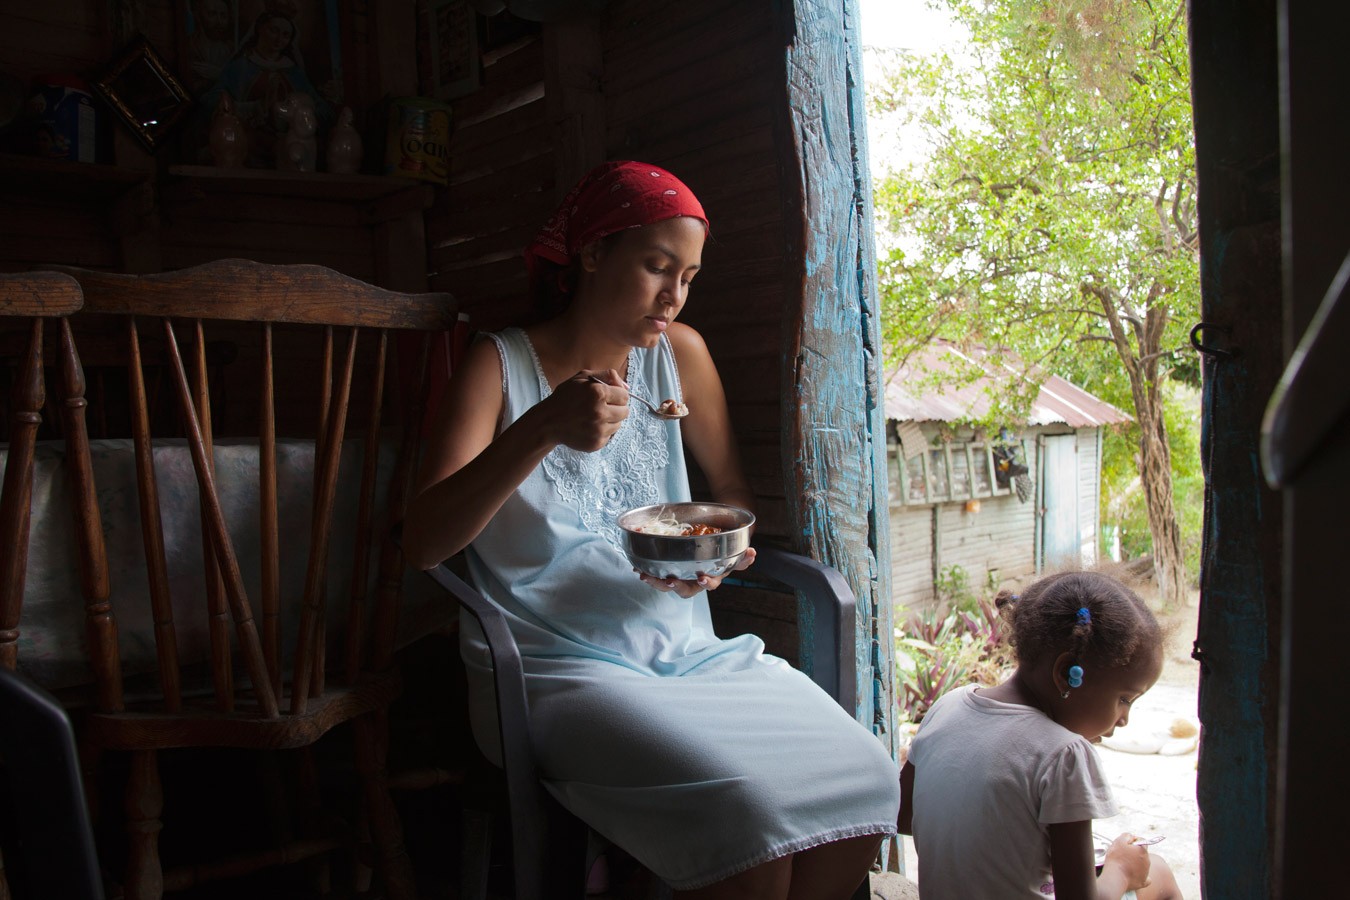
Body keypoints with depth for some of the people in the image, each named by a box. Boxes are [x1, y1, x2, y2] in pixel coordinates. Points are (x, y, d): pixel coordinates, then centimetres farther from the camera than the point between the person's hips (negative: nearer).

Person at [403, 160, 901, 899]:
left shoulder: (680, 353, 8)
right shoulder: (500, 366, -3)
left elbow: (733, 495, 17)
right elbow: (422, 544, -13)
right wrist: (542, 430, -27)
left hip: (687, 646, 5)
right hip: (559, 666, -4)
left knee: (863, 782, -17)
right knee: (746, 814, -28)